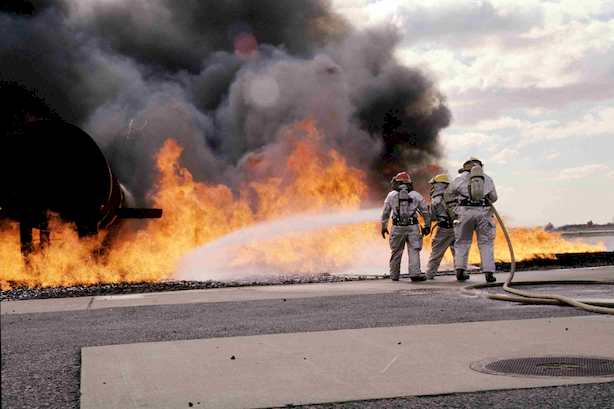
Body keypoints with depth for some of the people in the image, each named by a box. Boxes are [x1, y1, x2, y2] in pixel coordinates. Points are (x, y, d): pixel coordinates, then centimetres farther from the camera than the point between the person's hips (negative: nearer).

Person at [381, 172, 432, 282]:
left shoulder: (391, 195, 7)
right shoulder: (416, 195, 8)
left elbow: (385, 213, 10)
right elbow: (425, 212, 10)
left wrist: (384, 227, 19)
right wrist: (427, 226, 20)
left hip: (397, 227, 1)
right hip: (412, 227, 0)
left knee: (396, 252, 11)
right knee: (414, 251, -1)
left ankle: (394, 275, 19)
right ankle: (415, 274, -13)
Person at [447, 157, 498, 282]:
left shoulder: (460, 177, 10)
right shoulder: (487, 178, 16)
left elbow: (450, 191, 21)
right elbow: (493, 198, 21)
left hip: (466, 212, -1)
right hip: (484, 212, 1)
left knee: (462, 242, 11)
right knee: (486, 243, 7)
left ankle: (460, 270, 2)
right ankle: (488, 273, -2)